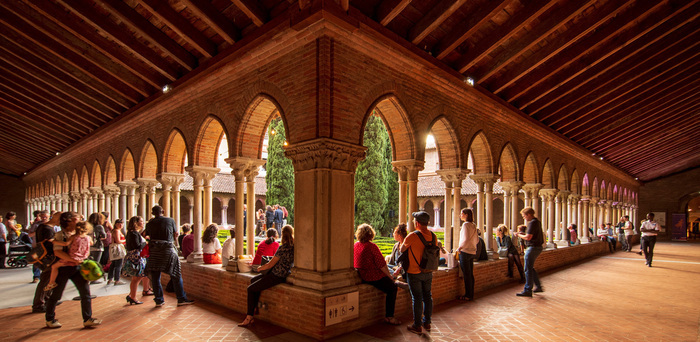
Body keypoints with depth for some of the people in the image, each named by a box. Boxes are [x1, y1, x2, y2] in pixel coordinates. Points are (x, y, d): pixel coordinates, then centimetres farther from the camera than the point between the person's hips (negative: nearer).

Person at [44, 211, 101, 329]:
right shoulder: (60, 235, -10)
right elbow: (58, 252, -22)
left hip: (77, 267, 5)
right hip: (63, 267, -5)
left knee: (86, 292, 1)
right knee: (56, 295, 10)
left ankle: (88, 319, 9)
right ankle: (50, 319, 31)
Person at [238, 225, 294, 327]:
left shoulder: (283, 248, -22)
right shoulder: (294, 246, 1)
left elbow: (270, 265, -14)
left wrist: (260, 268, 4)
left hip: (276, 276, -9)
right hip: (284, 274, 9)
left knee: (250, 289, 3)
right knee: (253, 280, 22)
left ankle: (249, 317, 8)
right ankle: (254, 309, 24)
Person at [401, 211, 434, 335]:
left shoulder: (413, 236, -21)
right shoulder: (433, 236, -2)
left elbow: (402, 249, -8)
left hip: (414, 273, -6)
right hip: (428, 272, 6)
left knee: (417, 299, 4)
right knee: (427, 297, 16)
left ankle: (417, 326, 14)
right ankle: (427, 322, 29)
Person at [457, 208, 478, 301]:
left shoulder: (465, 224, -14)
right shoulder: (473, 225, 11)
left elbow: (466, 239, -22)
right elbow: (477, 240, 16)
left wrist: (459, 248, -10)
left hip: (465, 252, -8)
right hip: (472, 252, 8)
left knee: (466, 275, -2)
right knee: (470, 274, 12)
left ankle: (468, 295, 4)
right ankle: (471, 294, 19)